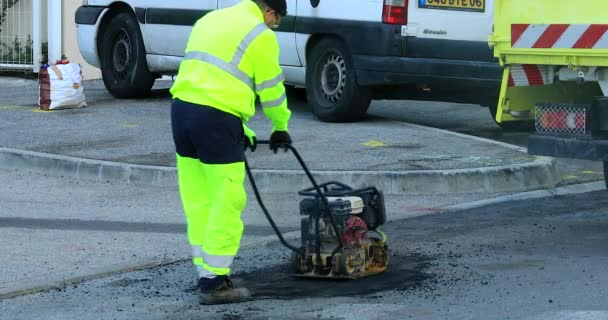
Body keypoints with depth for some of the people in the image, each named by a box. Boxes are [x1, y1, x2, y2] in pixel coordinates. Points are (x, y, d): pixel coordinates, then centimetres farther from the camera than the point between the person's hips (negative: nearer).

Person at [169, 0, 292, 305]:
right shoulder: (260, 35, -1)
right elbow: (271, 88, 5)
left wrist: (239, 129, 26)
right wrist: (280, 128, 22)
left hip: (181, 107, 8)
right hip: (216, 118, -8)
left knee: (198, 200, 13)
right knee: (225, 204, -2)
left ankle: (206, 270, 19)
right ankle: (214, 282, -1)